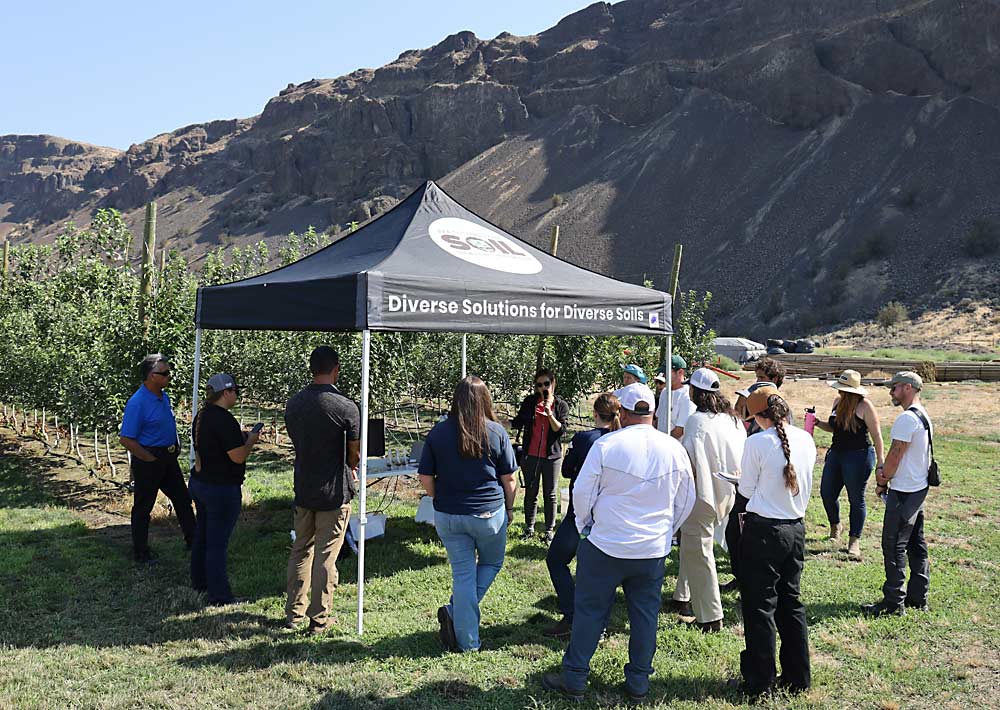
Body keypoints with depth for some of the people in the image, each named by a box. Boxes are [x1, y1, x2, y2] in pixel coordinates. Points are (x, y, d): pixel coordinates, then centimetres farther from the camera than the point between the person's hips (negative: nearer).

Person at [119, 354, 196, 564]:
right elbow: (126, 439, -22)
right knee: (143, 507, 7)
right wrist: (152, 460, -16)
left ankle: (193, 540, 28)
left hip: (168, 457, 8)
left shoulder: (164, 396, 5)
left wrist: (176, 446, 12)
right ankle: (140, 552, 19)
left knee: (183, 499, 15)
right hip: (148, 460, -8)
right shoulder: (137, 403, -21)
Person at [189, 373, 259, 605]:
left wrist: (241, 437, 14)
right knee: (218, 542, -2)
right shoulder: (224, 419, -21)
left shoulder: (200, 417, 8)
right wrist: (251, 440, -4)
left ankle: (199, 582, 35)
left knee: (202, 536, 21)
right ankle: (218, 595, 5)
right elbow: (238, 456, -22)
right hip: (221, 489, -10)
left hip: (199, 482, 10)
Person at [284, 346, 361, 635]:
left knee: (301, 551, 18)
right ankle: (319, 619, 12)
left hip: (303, 489, 5)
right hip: (334, 492, -5)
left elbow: (297, 443, 8)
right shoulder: (346, 407, -17)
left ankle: (294, 613, 25)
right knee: (326, 557, 4)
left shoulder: (293, 404, 0)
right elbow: (354, 455, -9)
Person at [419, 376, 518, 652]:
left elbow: (425, 477, -1)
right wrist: (509, 509, 13)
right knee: (491, 563, 20)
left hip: (448, 516, 2)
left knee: (463, 573, 11)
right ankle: (456, 611, 2)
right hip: (489, 513, -2)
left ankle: (467, 642, 10)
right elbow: (509, 479, -3)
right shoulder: (496, 432, -7)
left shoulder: (438, 432, -3)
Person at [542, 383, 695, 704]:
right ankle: (638, 683, 23)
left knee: (590, 611, 8)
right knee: (645, 614, 14)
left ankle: (574, 680, 16)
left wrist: (585, 527, 10)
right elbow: (686, 501, 8)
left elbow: (582, 494, -8)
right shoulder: (675, 449, -3)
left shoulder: (606, 445, -14)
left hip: (606, 545, -3)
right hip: (654, 550, 3)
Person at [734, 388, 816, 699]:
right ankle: (797, 677, 26)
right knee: (791, 603, 17)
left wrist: (745, 479, 14)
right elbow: (805, 485, 12)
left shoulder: (757, 443, -17)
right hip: (796, 529, 6)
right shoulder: (806, 440, 1)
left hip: (762, 531, -6)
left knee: (760, 607, 5)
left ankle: (759, 682, 13)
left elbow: (746, 489, -7)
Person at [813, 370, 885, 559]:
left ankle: (854, 541, 13)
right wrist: (818, 423, 3)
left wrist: (880, 460, -12)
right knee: (827, 493, 9)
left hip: (859, 456, -7)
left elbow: (876, 434, -11)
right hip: (836, 453, 7)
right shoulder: (838, 401, 8)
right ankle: (835, 526, 36)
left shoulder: (864, 405, -13)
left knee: (856, 499, 3)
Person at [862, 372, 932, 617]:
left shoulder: (906, 418, -19)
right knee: (916, 544, 15)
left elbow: (895, 456, -17)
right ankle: (918, 597, 23)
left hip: (903, 492, -10)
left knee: (894, 546, -4)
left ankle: (894, 602, 0)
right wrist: (884, 471, 3)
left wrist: (883, 482, -2)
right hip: (920, 488, 10)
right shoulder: (924, 417, 13)